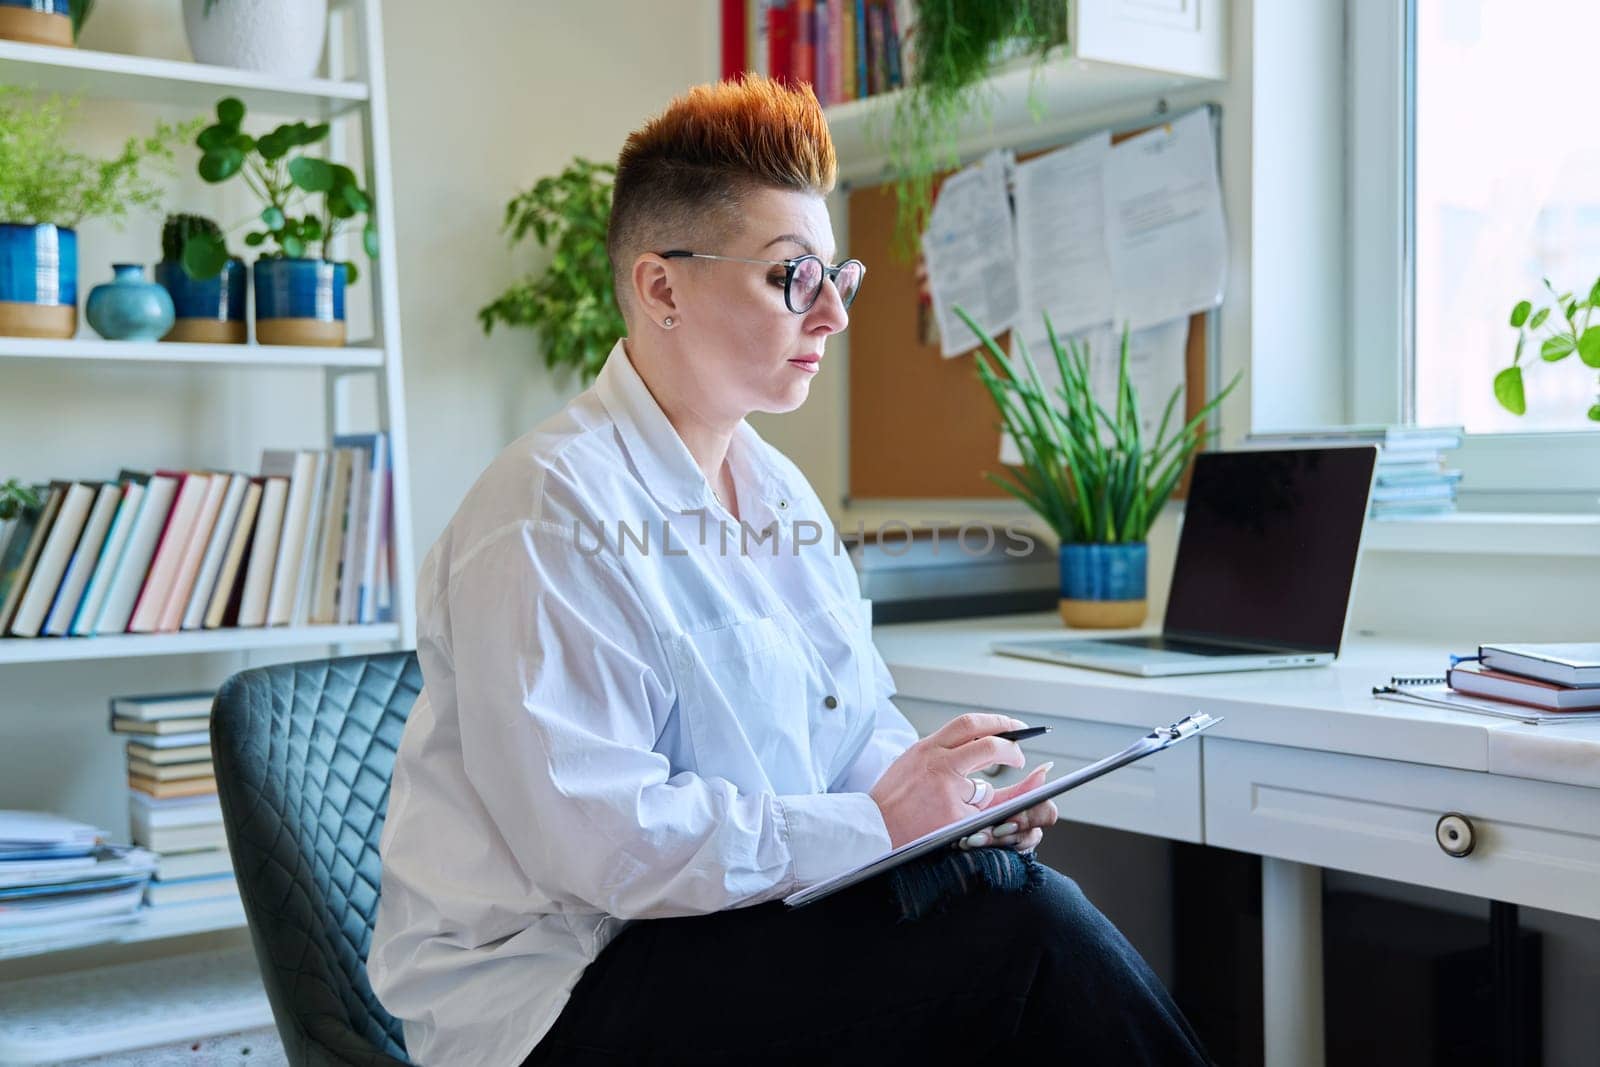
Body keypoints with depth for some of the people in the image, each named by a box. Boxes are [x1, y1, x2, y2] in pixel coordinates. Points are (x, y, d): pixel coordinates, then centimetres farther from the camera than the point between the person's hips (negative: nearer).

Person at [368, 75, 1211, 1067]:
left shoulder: (782, 491, 13)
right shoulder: (551, 516, -17)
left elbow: (859, 722, 15)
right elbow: (600, 841, -23)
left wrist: (956, 799, -7)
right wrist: (876, 825, -20)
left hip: (738, 923, 8)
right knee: (1028, 924, -21)